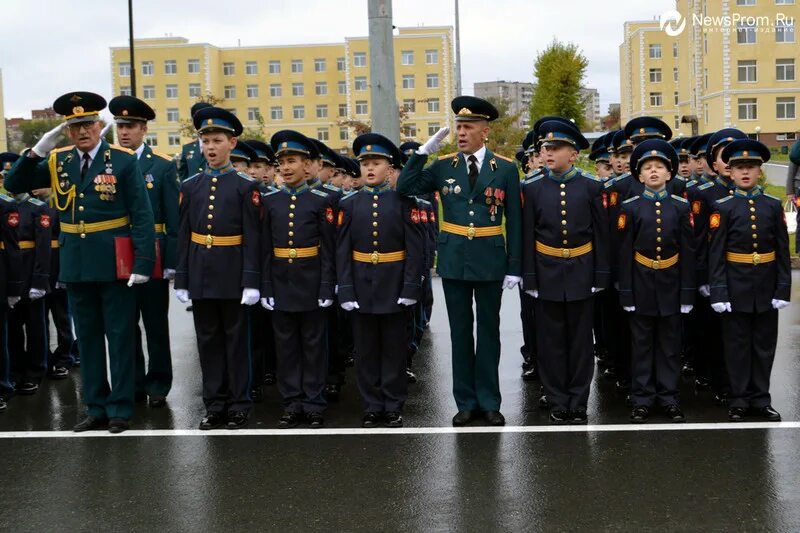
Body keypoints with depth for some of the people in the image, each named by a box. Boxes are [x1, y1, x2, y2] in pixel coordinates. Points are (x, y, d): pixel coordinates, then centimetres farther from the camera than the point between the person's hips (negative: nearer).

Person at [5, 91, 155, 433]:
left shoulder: (123, 161, -6)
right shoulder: (57, 161, 7)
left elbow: (141, 216, -9)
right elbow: (14, 185, 5)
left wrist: (143, 262, -16)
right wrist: (37, 151, -9)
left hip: (113, 264, -5)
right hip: (75, 265, 5)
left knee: (120, 337, 4)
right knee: (87, 338, 12)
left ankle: (120, 409, 13)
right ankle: (97, 408, 22)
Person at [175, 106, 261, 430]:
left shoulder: (245, 186, -3)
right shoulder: (190, 186, 8)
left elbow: (252, 237, -6)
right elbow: (183, 236, 8)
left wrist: (251, 281, -11)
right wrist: (181, 279, 4)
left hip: (232, 274, -4)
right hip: (200, 273, 4)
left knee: (236, 339, 5)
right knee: (208, 339, 10)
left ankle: (239, 406, 14)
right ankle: (215, 405, 19)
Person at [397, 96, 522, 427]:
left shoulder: (505, 168, -2)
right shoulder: (443, 166, 2)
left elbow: (514, 220, -1)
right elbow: (404, 189, -5)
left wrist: (514, 267, -5)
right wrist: (423, 151, -11)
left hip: (490, 260, -1)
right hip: (453, 260, 2)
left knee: (488, 330, 8)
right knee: (460, 332, 8)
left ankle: (489, 402, 19)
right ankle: (466, 401, 19)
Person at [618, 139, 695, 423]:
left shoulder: (681, 206, 1)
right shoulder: (630, 207, -1)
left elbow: (688, 251, 2)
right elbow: (625, 253, -1)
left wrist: (687, 291, -2)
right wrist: (626, 292, -4)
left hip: (671, 283, 1)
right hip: (641, 283, -1)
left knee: (670, 343, 8)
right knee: (642, 343, 6)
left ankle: (669, 397, 18)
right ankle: (642, 399, 15)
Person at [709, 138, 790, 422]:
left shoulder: (773, 205, 3)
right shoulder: (723, 207, -3)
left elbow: (783, 250, 3)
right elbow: (716, 253, -6)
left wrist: (783, 289, -2)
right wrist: (718, 292, -11)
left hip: (766, 287, 2)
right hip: (736, 286, -2)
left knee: (765, 344, 9)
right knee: (737, 345, 6)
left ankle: (760, 399, 21)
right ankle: (739, 400, 16)